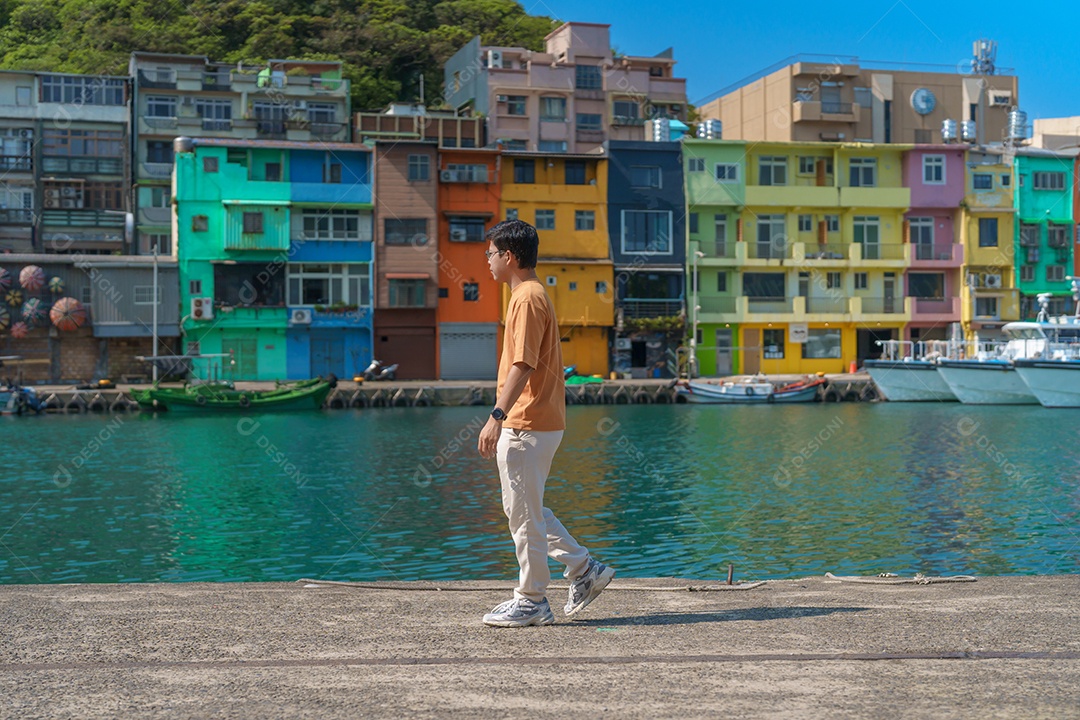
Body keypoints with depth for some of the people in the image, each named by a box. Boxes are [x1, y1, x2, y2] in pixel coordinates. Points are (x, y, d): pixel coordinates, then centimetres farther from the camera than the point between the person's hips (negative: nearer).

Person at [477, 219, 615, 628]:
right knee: (525, 510, 16)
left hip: (526, 425, -10)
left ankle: (531, 602, 8)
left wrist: (497, 416, -27)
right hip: (531, 422, 10)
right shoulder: (530, 295, 18)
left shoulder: (527, 298, -15)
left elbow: (522, 366, -23)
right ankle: (585, 570, 20)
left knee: (524, 514, -1)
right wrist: (504, 418, 25)